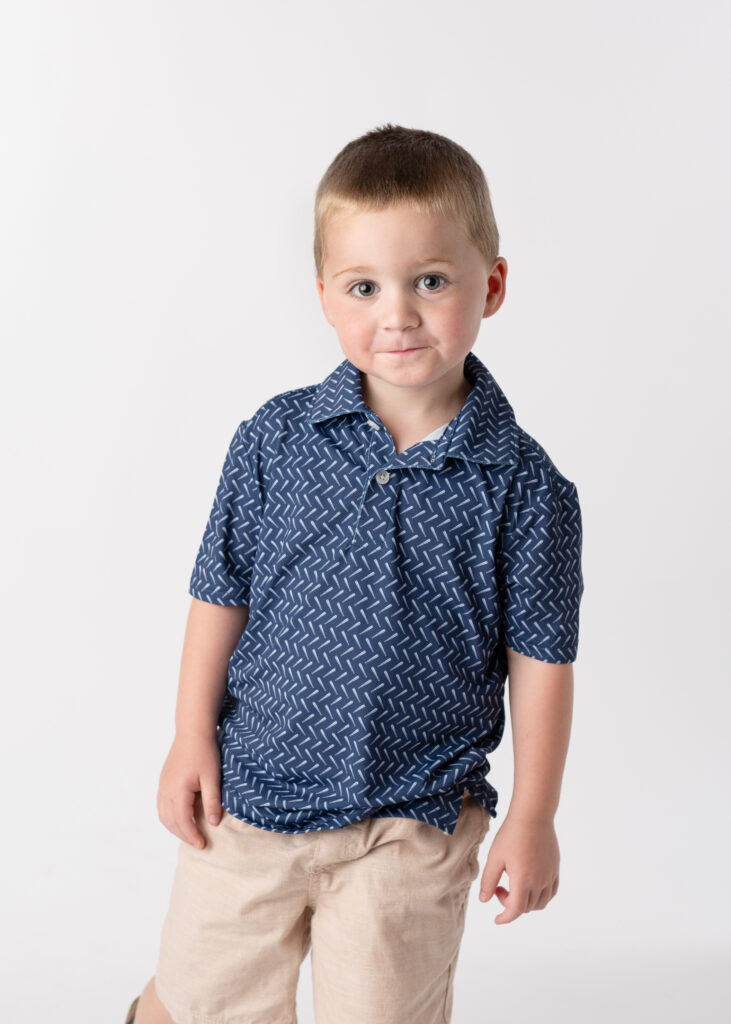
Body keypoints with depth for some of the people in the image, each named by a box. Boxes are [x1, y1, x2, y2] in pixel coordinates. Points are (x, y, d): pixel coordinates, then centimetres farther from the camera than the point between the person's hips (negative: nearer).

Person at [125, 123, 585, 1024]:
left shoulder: (523, 485, -11)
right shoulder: (275, 441, -7)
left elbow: (539, 659, -5)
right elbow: (221, 592, 1)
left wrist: (532, 817, -3)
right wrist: (191, 740, 1)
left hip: (412, 823, -1)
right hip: (251, 789, 2)